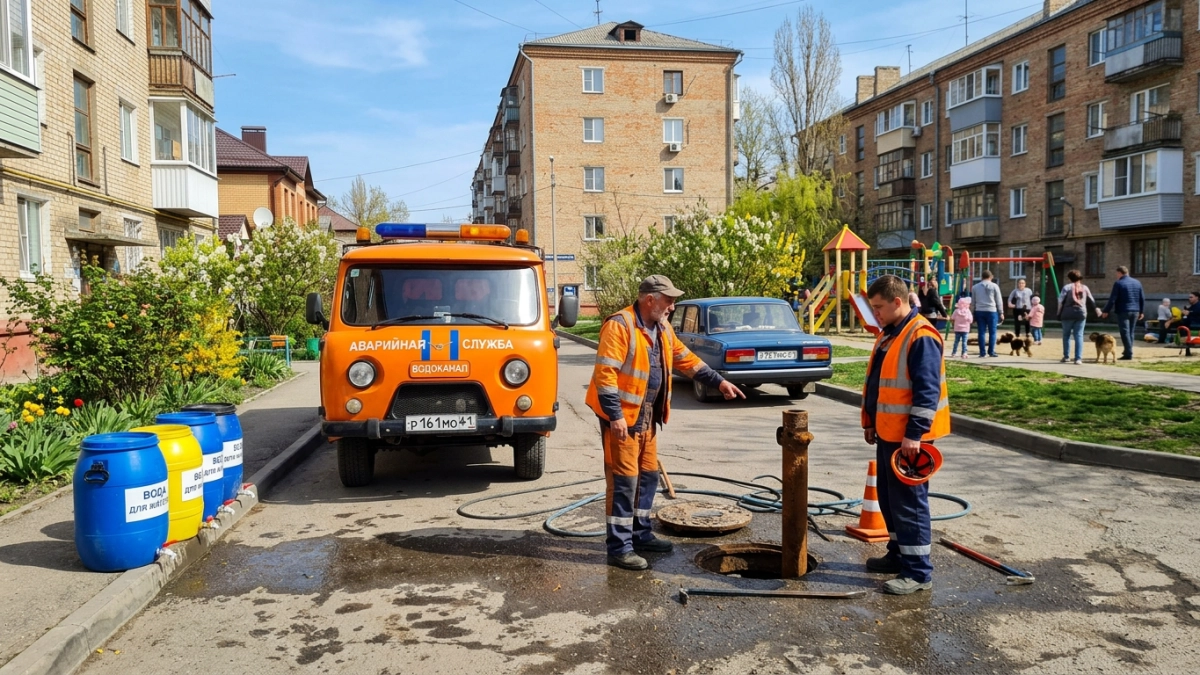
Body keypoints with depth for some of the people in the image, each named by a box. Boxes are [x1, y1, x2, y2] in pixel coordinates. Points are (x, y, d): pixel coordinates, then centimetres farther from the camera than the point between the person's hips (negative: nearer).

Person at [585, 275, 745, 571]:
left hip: (647, 416, 9)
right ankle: (619, 547, 2)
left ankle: (640, 534, 29)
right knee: (624, 479, -6)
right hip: (622, 416, -9)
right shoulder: (619, 326, -19)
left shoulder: (662, 329, 10)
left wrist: (719, 382, 17)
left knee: (648, 475, 15)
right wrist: (615, 416, -26)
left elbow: (686, 359, 20)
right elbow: (605, 373, -23)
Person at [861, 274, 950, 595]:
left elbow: (927, 392, -22)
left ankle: (918, 572, 4)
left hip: (908, 436, -10)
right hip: (888, 433, 10)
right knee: (888, 498, 18)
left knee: (909, 502, -4)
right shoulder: (888, 335, 13)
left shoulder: (921, 337, -18)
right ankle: (899, 554, 32)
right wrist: (870, 422, 19)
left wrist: (914, 434, -23)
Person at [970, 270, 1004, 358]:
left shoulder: (975, 287, 8)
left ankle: (982, 352, 0)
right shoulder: (994, 286, 1)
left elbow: (973, 302, 10)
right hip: (991, 311, -2)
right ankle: (991, 352, 2)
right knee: (992, 332, 3)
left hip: (979, 311, 2)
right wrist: (1001, 313, 6)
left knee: (981, 332, 3)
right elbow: (999, 301, 1)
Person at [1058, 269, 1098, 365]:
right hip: (1081, 314, 3)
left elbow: (1060, 300, -8)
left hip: (1068, 314, -2)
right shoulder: (1085, 288, 9)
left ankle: (1066, 356, 15)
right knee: (1079, 336, 2)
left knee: (1066, 335, 12)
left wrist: (1059, 312, 3)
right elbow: (1091, 300, 17)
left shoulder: (1067, 287, -3)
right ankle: (1078, 358, -6)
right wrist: (1095, 309, 35)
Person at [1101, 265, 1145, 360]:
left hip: (1123, 311, -6)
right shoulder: (1137, 282, 10)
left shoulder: (1118, 283, -9)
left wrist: (1106, 311, -5)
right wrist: (1141, 311, 19)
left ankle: (1129, 354, -9)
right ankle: (1127, 352, 18)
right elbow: (1142, 298, 12)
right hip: (1135, 311, 6)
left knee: (1125, 332, -4)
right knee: (1130, 332, 14)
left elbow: (1112, 299, -12)